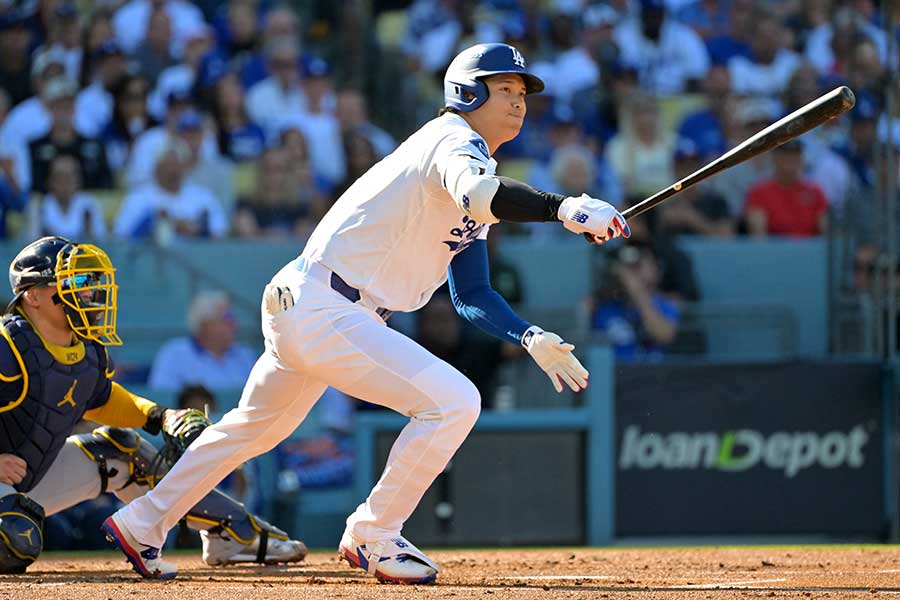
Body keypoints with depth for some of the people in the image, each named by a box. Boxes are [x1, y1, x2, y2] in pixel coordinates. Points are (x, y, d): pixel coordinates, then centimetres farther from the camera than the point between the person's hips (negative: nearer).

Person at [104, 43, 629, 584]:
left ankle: (142, 524, 43)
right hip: (322, 310, -11)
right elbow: (476, 191, -40)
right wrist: (562, 209, -53)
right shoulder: (455, 141, -15)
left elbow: (472, 295, 16)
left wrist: (532, 338, 1)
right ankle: (373, 539, -6)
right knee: (453, 400, -19)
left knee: (259, 425, 28)